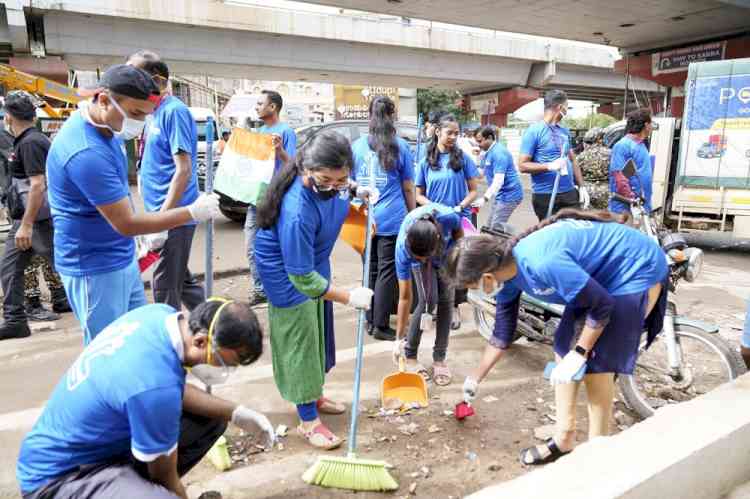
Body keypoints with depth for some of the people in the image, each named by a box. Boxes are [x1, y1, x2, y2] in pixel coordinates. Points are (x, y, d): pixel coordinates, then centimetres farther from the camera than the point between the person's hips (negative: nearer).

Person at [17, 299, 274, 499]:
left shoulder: (160, 314, -12)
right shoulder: (154, 384, -35)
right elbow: (165, 476, -17)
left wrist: (234, 413, -4)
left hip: (99, 439, 9)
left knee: (211, 419, 7)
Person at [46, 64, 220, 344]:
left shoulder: (105, 126, 1)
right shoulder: (87, 153, -30)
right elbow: (126, 224, -25)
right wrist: (193, 212, -21)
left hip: (121, 259, 9)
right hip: (95, 268, -9)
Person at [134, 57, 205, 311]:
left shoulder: (174, 111, -14)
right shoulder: (156, 112, 13)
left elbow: (183, 170, -21)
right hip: (163, 214, 9)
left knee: (165, 289, 1)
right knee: (180, 280, 18)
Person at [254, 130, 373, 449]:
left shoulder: (331, 182, -20)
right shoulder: (297, 212, -41)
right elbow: (302, 277, -33)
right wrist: (349, 297, -28)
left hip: (313, 259, 8)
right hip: (286, 271, -8)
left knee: (319, 332, 19)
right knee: (299, 341, 0)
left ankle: (314, 396, 40)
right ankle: (308, 422, 16)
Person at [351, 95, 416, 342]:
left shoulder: (357, 146, 8)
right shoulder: (400, 146, -1)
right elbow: (408, 188, 2)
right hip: (391, 219, -4)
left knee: (371, 270, 14)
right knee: (387, 271, 2)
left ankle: (371, 321, 21)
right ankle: (381, 326, 6)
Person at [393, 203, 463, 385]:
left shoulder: (448, 217, -44)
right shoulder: (403, 247, -40)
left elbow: (458, 232, -14)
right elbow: (405, 297, -31)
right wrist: (399, 338, -27)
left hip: (446, 251, 2)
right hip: (417, 249, -1)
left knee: (445, 300, -6)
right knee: (427, 301, -15)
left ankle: (439, 360, 6)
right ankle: (410, 357, 2)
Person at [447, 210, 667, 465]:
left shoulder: (543, 263, -36)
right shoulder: (507, 268, -7)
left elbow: (602, 305, -25)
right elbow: (503, 332, 6)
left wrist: (578, 354, -17)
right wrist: (475, 378, 14)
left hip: (638, 271, -8)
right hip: (600, 276, 8)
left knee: (597, 365, -7)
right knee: (563, 349, 7)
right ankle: (564, 440, 21)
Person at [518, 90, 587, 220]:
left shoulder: (564, 131, 14)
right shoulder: (533, 131, -8)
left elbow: (572, 161, 20)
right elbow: (522, 165, -12)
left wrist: (581, 186, 12)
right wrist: (550, 166, -23)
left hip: (570, 193, 6)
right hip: (546, 196, -6)